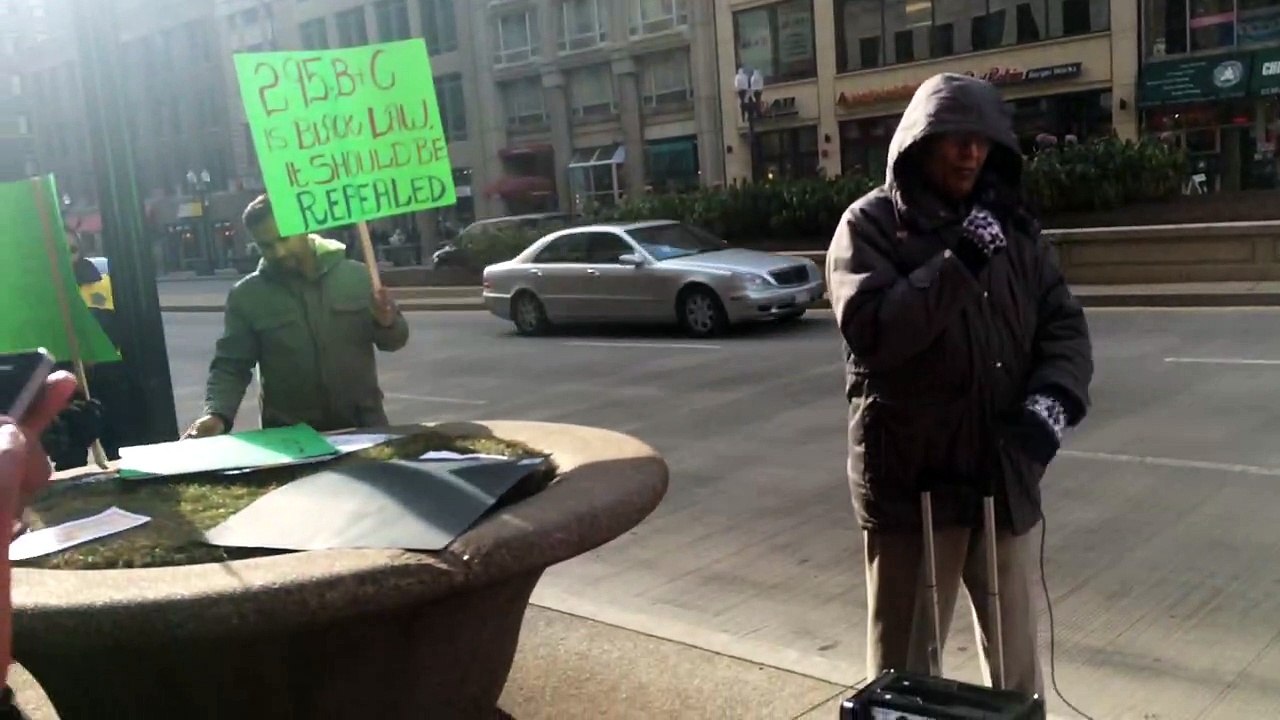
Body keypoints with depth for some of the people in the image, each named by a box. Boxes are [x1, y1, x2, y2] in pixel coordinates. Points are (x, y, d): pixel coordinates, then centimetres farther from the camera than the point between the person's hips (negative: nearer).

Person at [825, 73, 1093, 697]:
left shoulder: (1011, 225, 8)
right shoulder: (872, 224, -5)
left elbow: (1062, 322, 7)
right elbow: (870, 330, -18)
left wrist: (1054, 396, -11)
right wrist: (958, 262, -22)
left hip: (1004, 473, 5)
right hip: (911, 476, -4)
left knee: (1016, 657, 20)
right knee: (905, 664, 10)